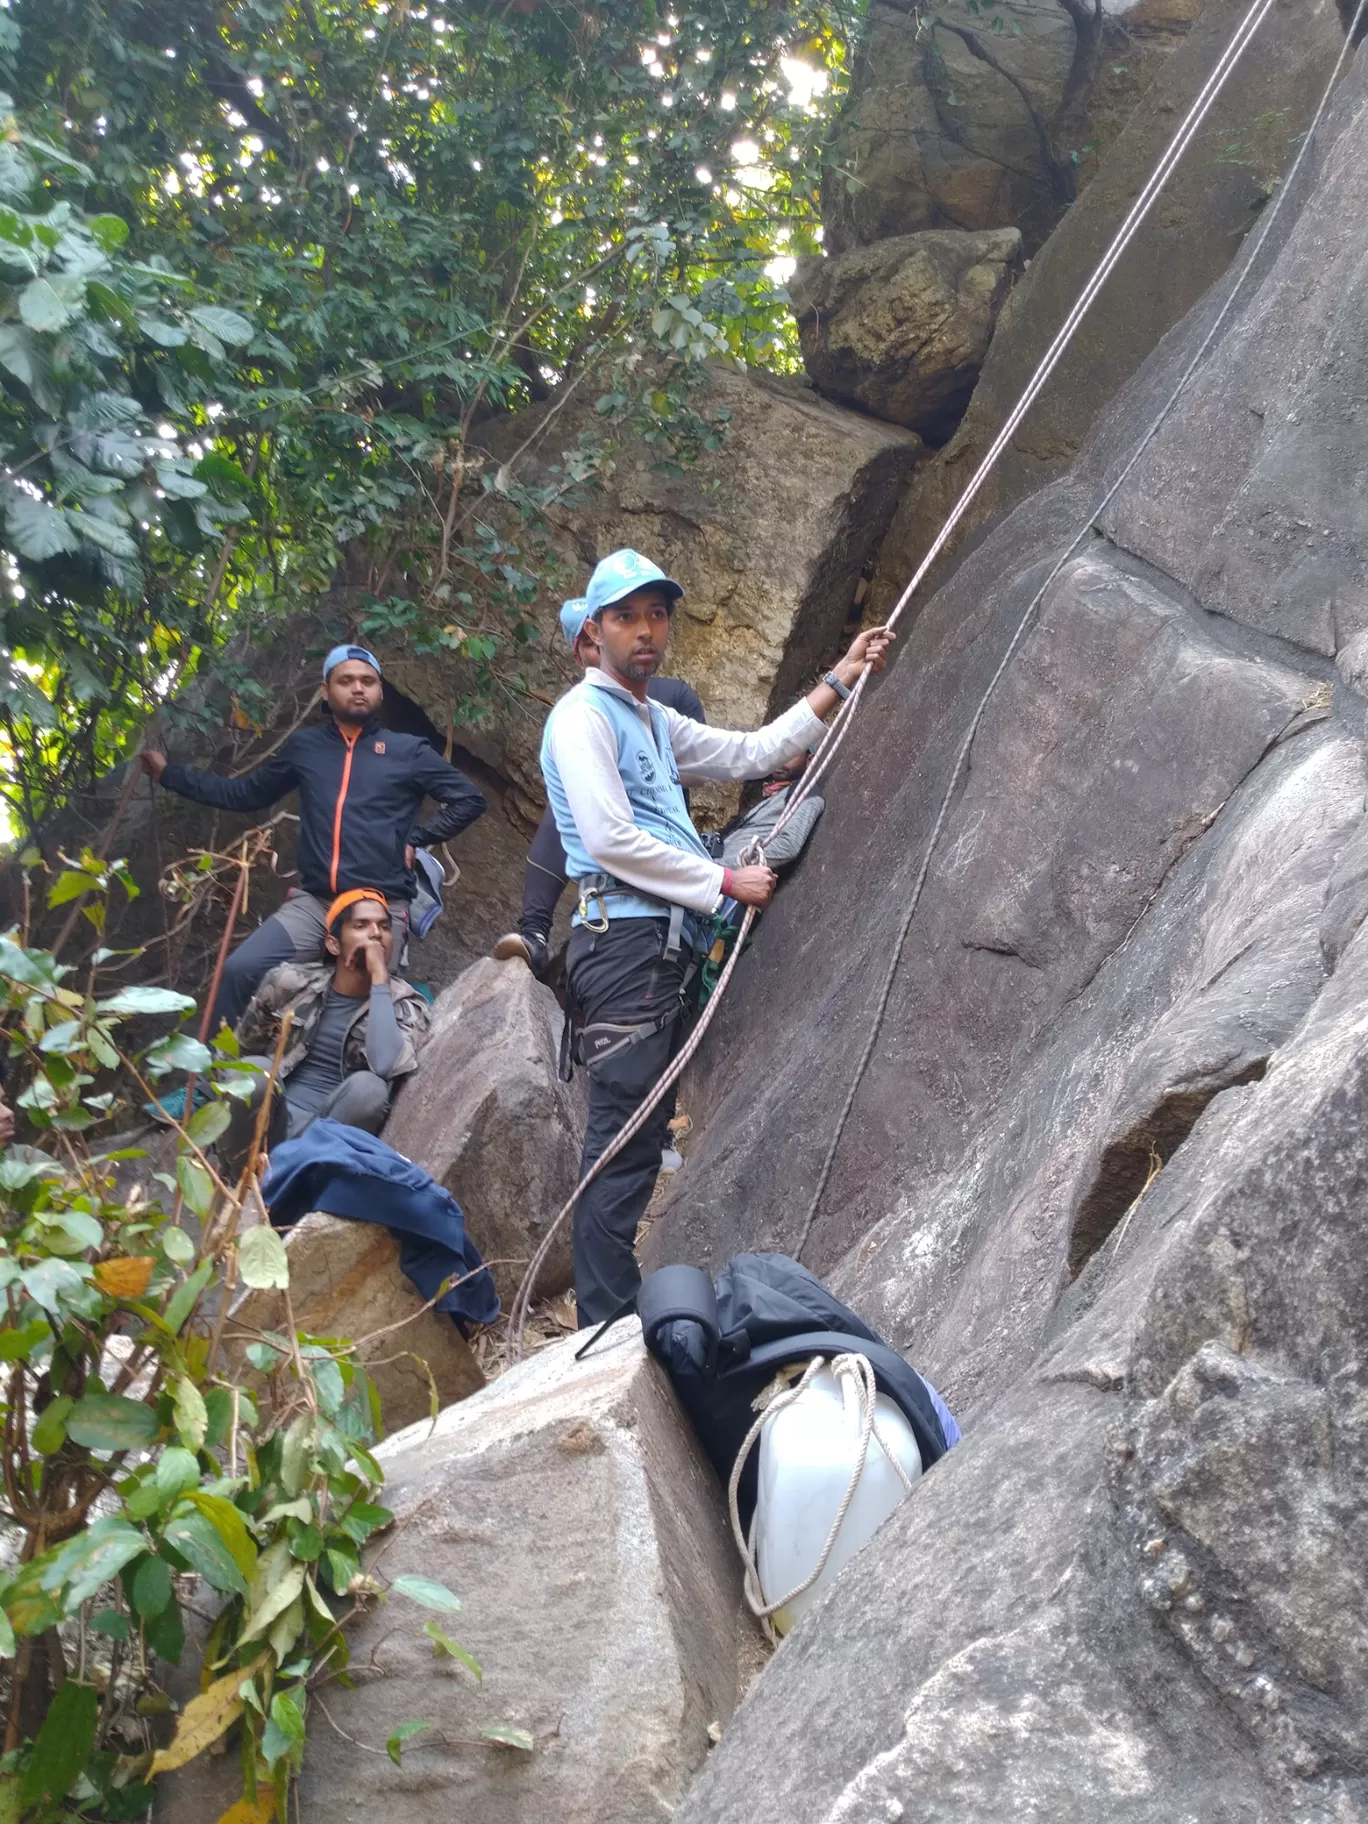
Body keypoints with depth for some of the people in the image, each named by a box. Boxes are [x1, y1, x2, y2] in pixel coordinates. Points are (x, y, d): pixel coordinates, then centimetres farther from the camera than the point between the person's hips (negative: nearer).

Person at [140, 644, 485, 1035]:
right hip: (313, 903, 2)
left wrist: (416, 839, 2)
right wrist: (169, 773, 22)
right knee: (238, 972, -15)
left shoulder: (408, 751, 7)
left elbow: (469, 799, 10)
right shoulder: (304, 746, 15)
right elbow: (243, 795, 24)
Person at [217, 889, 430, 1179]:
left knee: (369, 1087, -31)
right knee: (257, 1070, -30)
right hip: (273, 1125, 1)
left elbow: (385, 1065, -25)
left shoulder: (406, 1005, -2)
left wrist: (379, 978, -19)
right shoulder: (291, 981, 2)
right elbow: (238, 1051, 17)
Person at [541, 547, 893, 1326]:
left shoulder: (655, 722, 22)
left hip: (668, 949, 10)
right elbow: (609, 839, -14)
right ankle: (608, 1327, -11)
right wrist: (726, 882, -9)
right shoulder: (583, 715, -5)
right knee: (624, 1144, -12)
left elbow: (754, 753, 29)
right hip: (626, 942, -10)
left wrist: (840, 681, 25)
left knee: (645, 1137, 11)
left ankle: (624, 1314, 17)